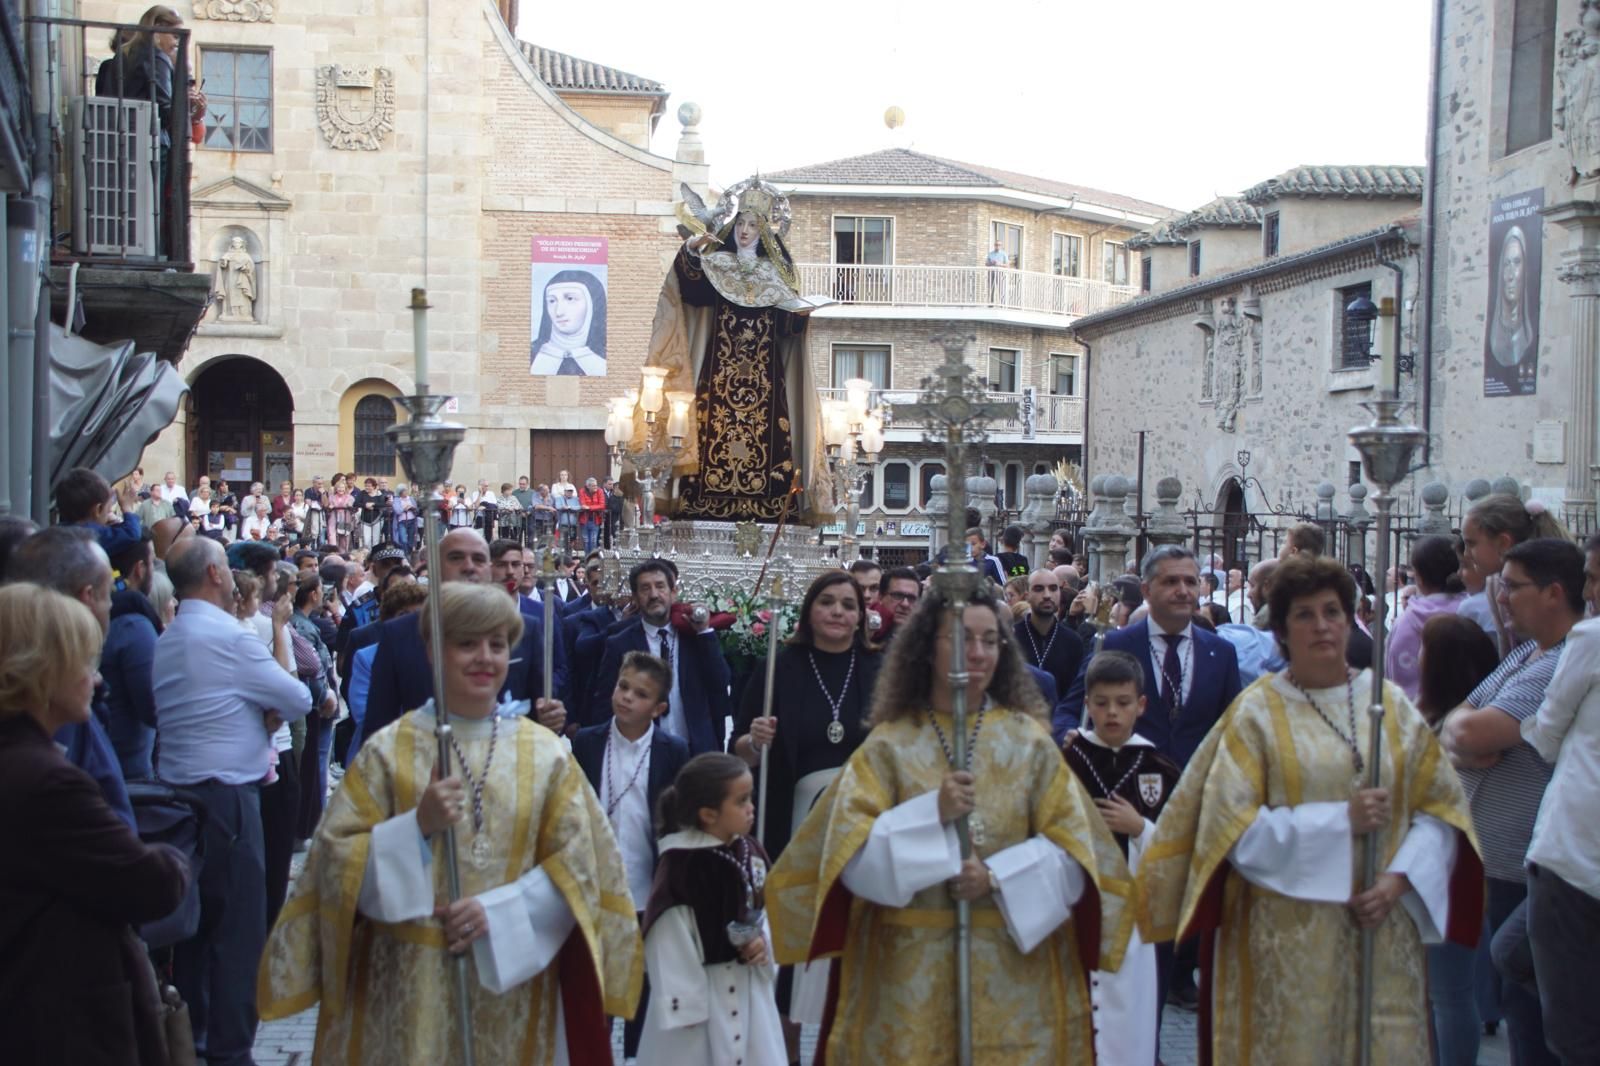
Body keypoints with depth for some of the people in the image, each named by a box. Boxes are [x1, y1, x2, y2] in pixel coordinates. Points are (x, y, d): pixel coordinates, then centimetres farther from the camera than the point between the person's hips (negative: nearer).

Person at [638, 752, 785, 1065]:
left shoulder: (750, 853, 2)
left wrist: (763, 942, -5)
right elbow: (669, 942, -18)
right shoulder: (680, 865, -20)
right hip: (700, 995, -7)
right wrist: (684, 1007, -15)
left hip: (748, 990, 7)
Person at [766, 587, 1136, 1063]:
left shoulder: (1028, 739, 3)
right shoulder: (889, 744, 1)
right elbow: (851, 855, -8)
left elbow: (1074, 849, -2)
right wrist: (933, 812, -19)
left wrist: (999, 877, -16)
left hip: (1014, 964, 1)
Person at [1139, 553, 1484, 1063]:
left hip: (1383, 931, 2)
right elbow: (1233, 826, -9)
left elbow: (1440, 807, 5)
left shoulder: (1390, 705, 6)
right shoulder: (1256, 712, -1)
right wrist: (1340, 820, -15)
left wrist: (1399, 879, -10)